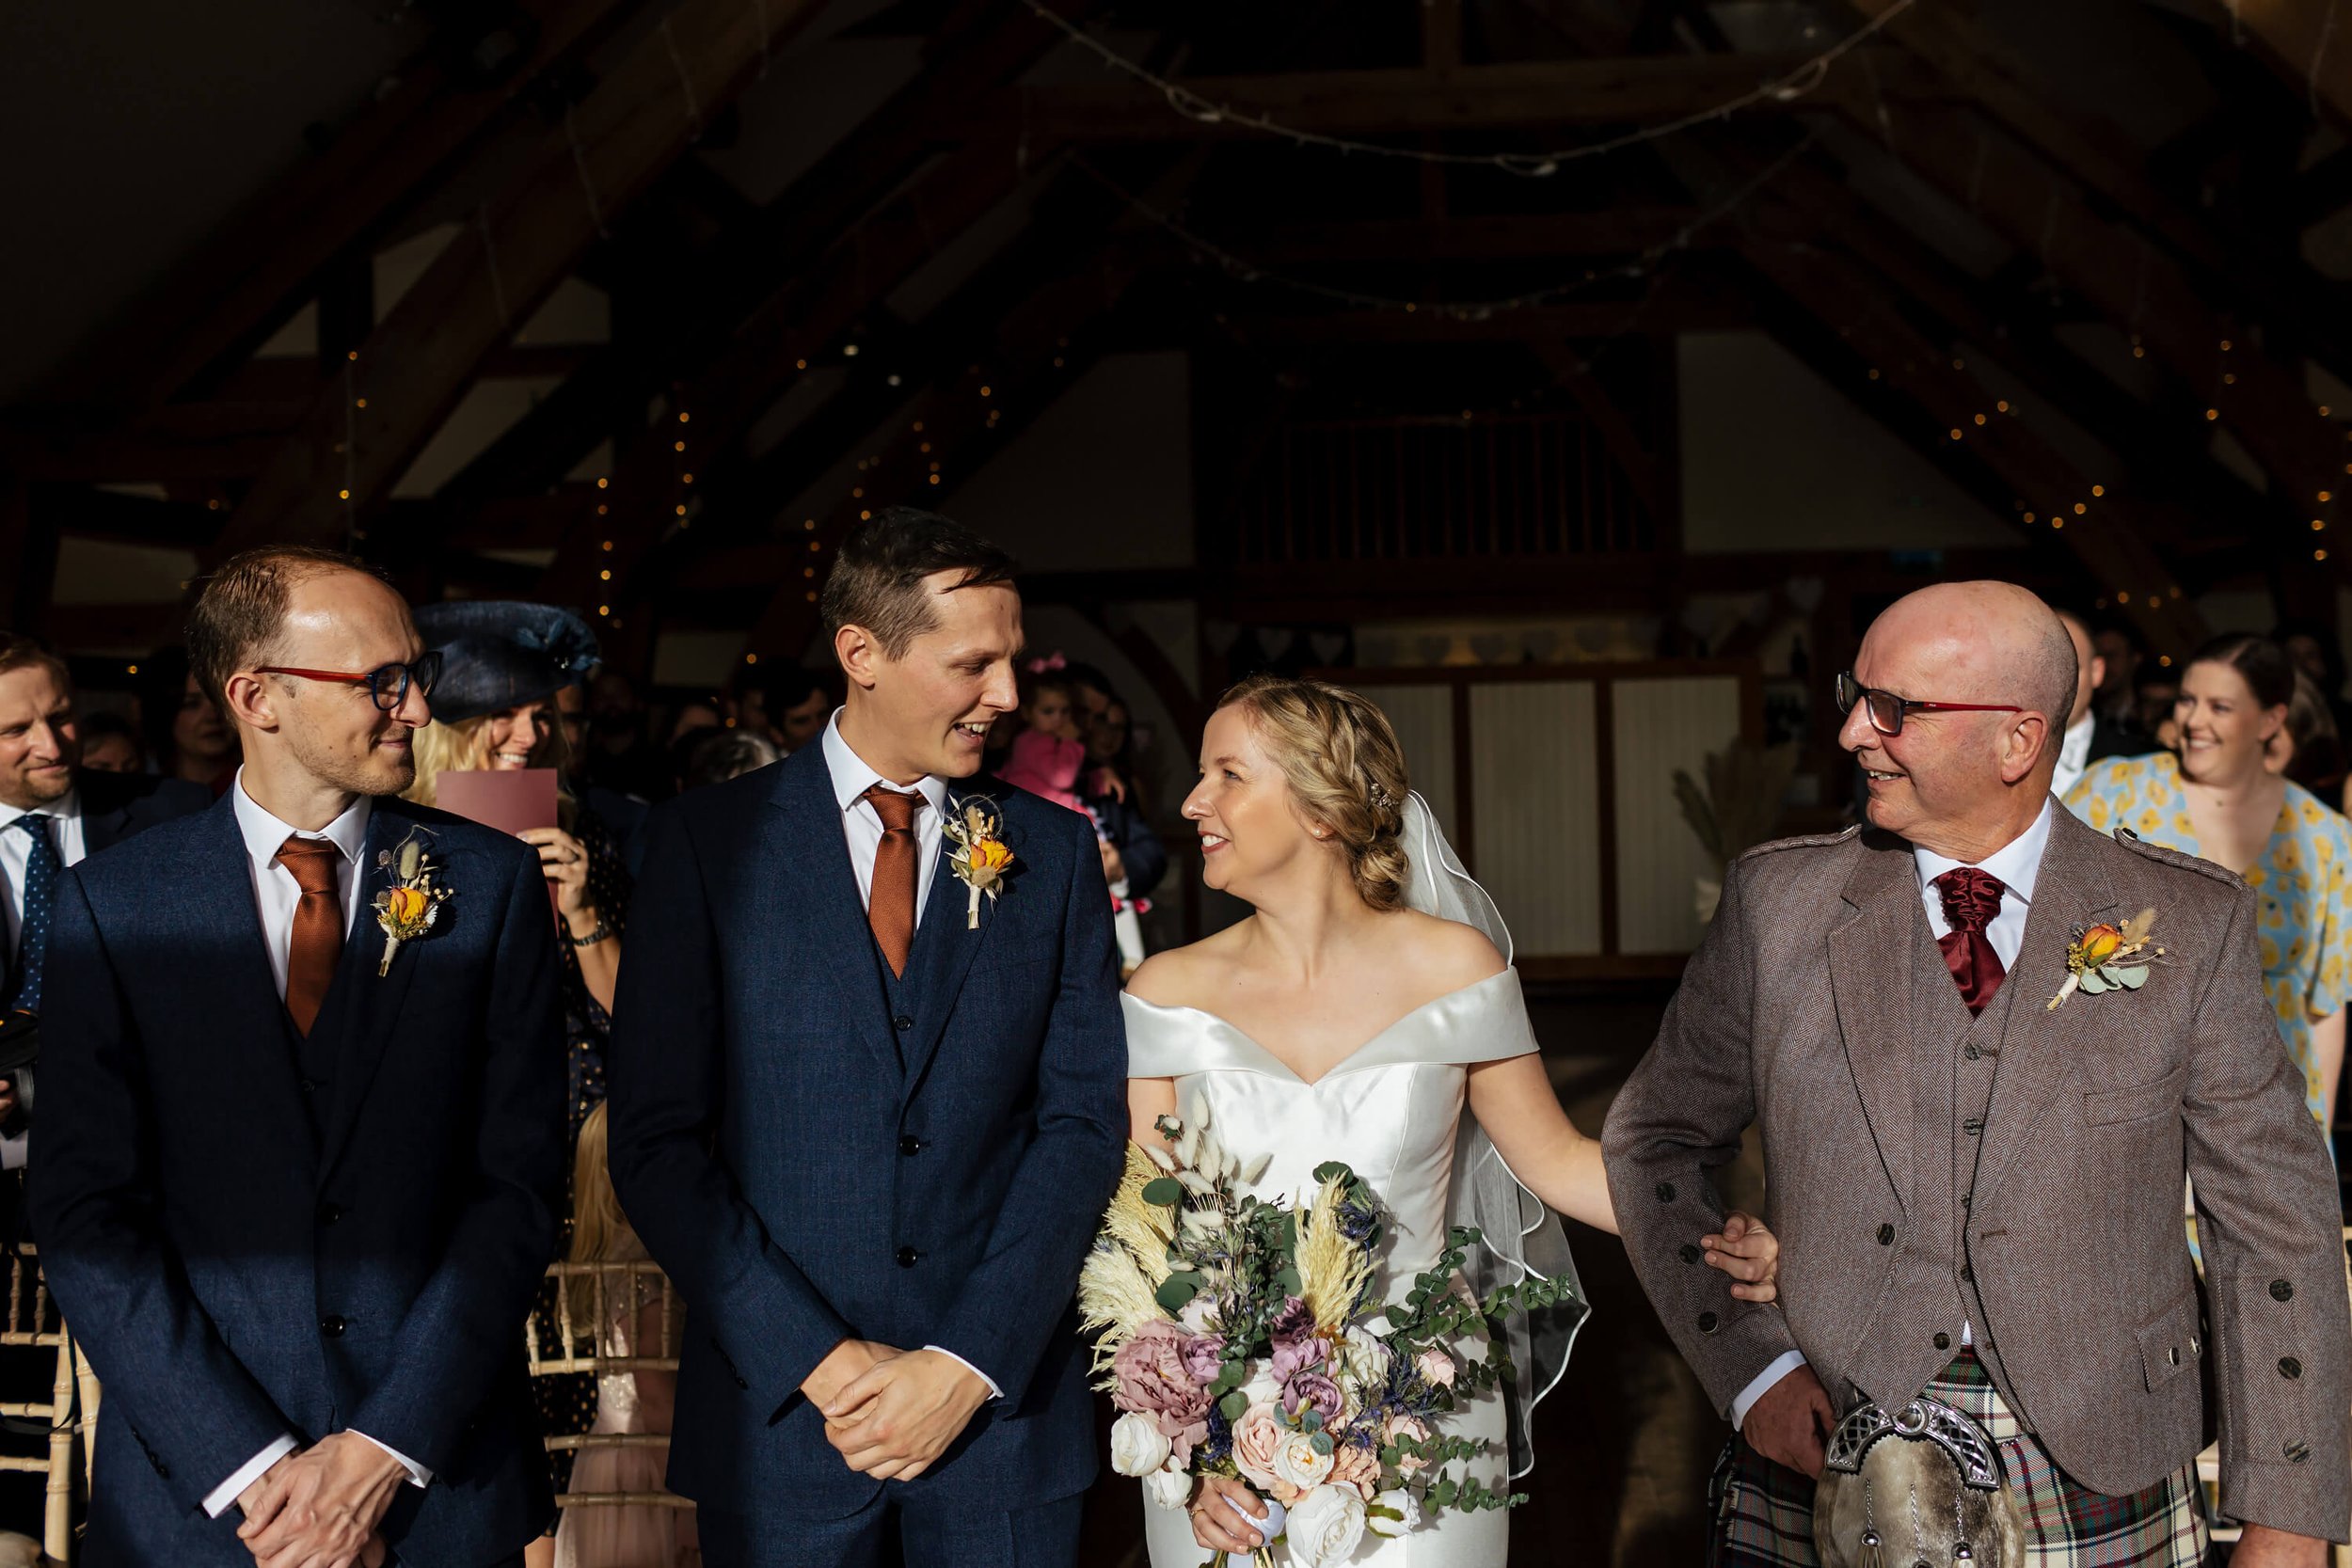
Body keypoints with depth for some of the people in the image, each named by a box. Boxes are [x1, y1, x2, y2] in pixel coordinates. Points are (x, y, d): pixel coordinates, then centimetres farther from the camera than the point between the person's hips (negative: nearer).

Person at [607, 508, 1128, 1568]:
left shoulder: (1054, 852, 4)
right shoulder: (707, 838, -2)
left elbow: (1084, 1120, 0)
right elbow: (655, 1142, -5)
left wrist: (969, 1364, -10)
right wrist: (816, 1357, -12)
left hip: (1005, 1405, 2)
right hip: (779, 1407, -1)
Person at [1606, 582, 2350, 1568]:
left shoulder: (2188, 924, -4)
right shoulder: (1780, 900, -2)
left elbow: (2273, 1228, -2)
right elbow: (1653, 1141, 5)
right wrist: (1745, 1367, -7)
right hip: (1824, 1467, 1)